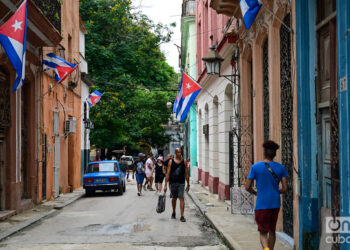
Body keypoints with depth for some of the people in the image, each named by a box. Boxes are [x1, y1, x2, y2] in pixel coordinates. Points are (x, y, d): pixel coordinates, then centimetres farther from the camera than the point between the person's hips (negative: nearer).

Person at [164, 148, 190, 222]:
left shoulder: (184, 162, 2)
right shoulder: (171, 162, -1)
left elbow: (186, 174, 6)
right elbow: (168, 173, -2)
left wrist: (188, 185, 6)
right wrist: (165, 185, -6)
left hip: (181, 183, -1)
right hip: (173, 183, 1)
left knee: (181, 198, -10)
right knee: (174, 198, 14)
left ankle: (182, 216, -11)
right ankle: (173, 213, 35)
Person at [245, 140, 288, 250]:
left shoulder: (255, 167, -6)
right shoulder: (281, 168, 0)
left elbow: (247, 187, -5)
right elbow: (285, 188, -3)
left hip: (262, 205, -3)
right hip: (275, 204, 3)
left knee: (263, 233, 0)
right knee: (272, 230, 19)